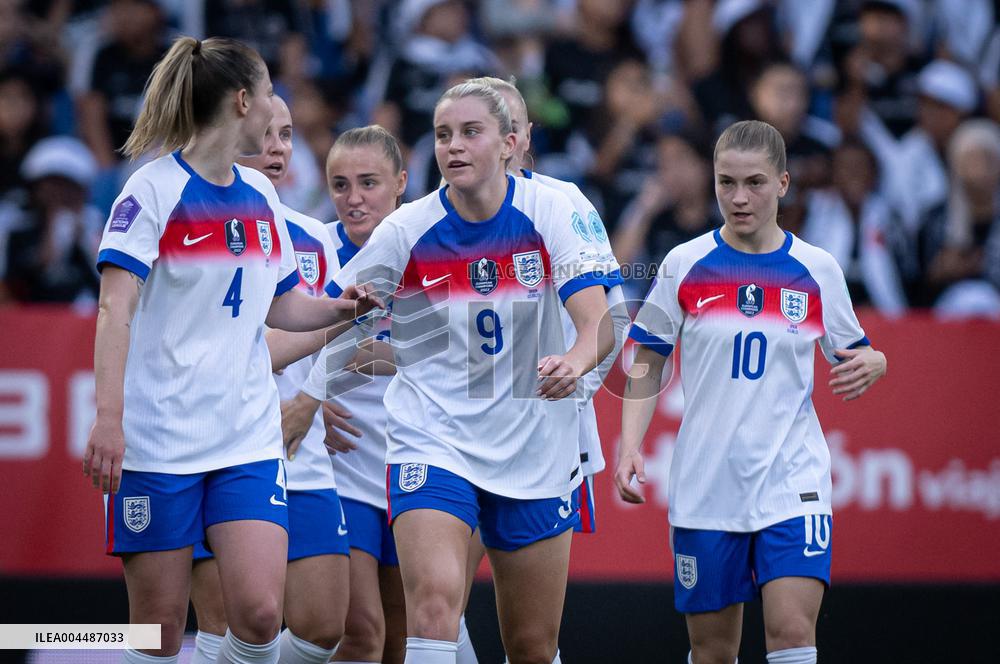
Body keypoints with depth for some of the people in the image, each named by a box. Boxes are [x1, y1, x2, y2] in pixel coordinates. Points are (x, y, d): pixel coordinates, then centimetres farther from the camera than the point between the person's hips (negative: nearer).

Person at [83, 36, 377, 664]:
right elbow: (115, 308, -16)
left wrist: (339, 309, 5)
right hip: (157, 441, -5)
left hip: (249, 439, 5)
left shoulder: (260, 195, 13)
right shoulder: (155, 189, -6)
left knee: (259, 612, -12)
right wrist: (109, 416, -27)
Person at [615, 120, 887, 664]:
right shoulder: (684, 265, 2)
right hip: (705, 481, 1)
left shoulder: (817, 270, 3)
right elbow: (646, 364, 8)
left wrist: (872, 364, -12)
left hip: (791, 479, -1)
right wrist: (630, 445, -5)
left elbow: (852, 357, 12)